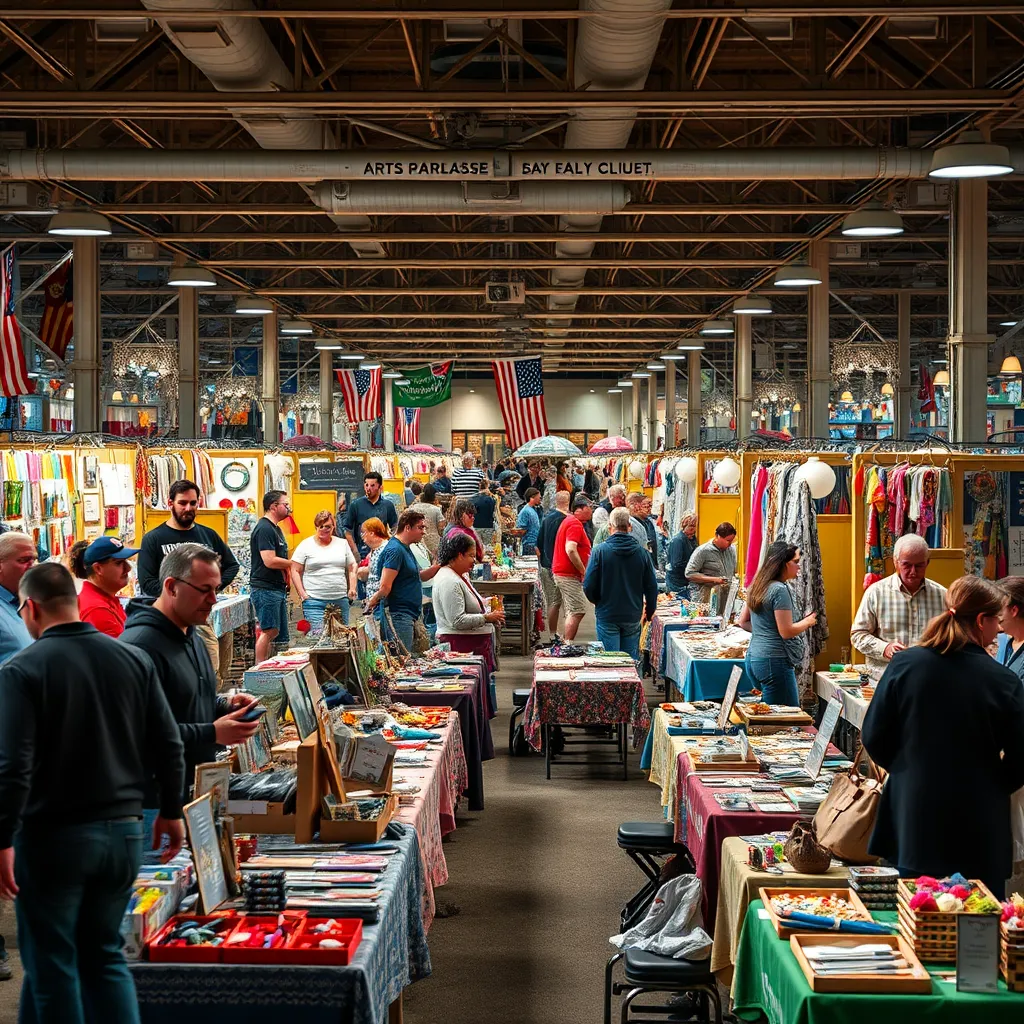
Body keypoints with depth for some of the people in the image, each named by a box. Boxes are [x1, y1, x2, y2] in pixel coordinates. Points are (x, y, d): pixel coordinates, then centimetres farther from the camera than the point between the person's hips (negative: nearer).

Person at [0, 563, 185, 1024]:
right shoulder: (133, 659, 2)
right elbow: (168, 746, 4)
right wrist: (171, 812, 16)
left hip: (52, 835, -5)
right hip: (122, 831, 5)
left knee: (51, 963, 8)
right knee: (105, 955, 17)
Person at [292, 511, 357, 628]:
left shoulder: (342, 544, 14)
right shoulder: (306, 545, 4)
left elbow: (352, 568, 18)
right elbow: (295, 571, 1)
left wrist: (352, 588, 4)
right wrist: (302, 593, -7)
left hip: (340, 600, 4)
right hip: (314, 601, -4)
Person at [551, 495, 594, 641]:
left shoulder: (569, 521, 18)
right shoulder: (575, 524, -15)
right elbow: (570, 550, -27)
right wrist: (584, 572, -20)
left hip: (561, 572, 11)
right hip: (569, 575, -11)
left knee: (572, 612, 14)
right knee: (577, 612, -11)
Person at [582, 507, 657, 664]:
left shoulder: (600, 551, -10)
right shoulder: (642, 553, -2)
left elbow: (589, 586, -8)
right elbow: (652, 587, 4)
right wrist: (649, 612, 20)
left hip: (607, 616, -2)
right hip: (633, 617, 2)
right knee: (632, 662, 9)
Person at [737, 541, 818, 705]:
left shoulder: (756, 586, 13)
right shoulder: (779, 590, -14)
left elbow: (743, 622, 22)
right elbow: (786, 632, -16)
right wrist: (807, 622, -1)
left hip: (753, 657, 10)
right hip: (774, 661, -10)